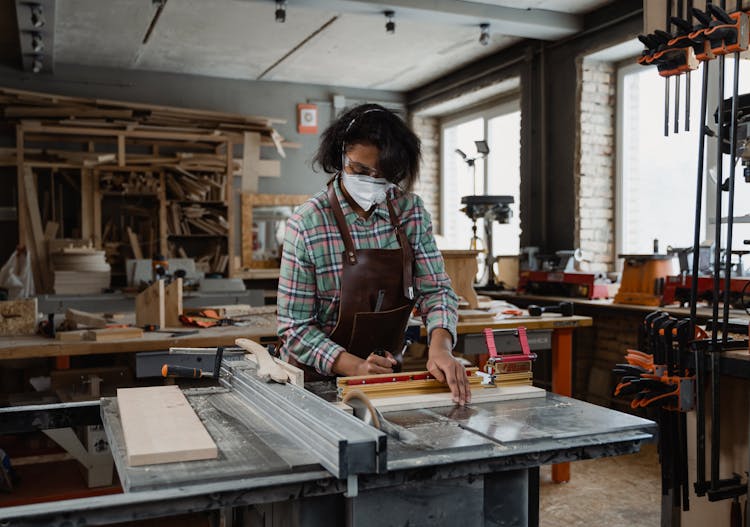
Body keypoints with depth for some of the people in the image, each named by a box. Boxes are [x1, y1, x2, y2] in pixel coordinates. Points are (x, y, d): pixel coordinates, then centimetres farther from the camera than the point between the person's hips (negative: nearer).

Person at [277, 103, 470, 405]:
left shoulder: (411, 211, -1)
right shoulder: (307, 224, -14)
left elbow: (435, 289, -2)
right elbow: (295, 327, -12)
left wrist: (440, 347, -22)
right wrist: (354, 367, -25)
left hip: (386, 368, 2)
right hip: (317, 377, -2)